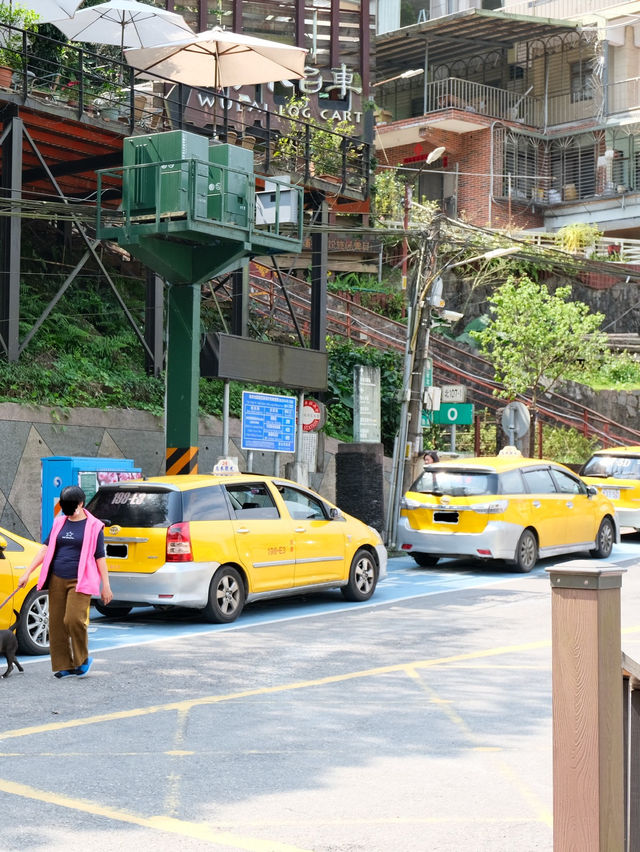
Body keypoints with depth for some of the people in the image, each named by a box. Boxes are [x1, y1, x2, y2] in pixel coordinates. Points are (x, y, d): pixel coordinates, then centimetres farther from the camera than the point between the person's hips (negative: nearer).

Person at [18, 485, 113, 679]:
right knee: (56, 623, 2)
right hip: (57, 579, 5)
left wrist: (106, 586, -2)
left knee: (74, 619, -17)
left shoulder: (93, 526, 0)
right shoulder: (59, 523, 12)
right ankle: (64, 666, 11)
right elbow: (46, 548, 12)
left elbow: (100, 557, 1)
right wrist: (27, 573, 6)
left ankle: (82, 659, 4)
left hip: (80, 581, -5)